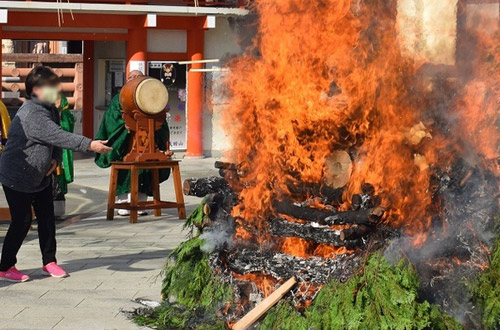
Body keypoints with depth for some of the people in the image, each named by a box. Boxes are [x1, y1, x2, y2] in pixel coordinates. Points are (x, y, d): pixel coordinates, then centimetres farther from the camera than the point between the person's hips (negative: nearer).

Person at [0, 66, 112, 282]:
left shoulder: (50, 109, 5)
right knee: (22, 221, -4)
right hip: (18, 178, -9)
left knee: (47, 219, 9)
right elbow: (59, 137, -36)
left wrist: (56, 159, -10)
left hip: (41, 176, 9)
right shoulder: (32, 114, -27)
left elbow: (56, 139, 10)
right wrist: (90, 145, -42)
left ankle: (49, 262, 20)